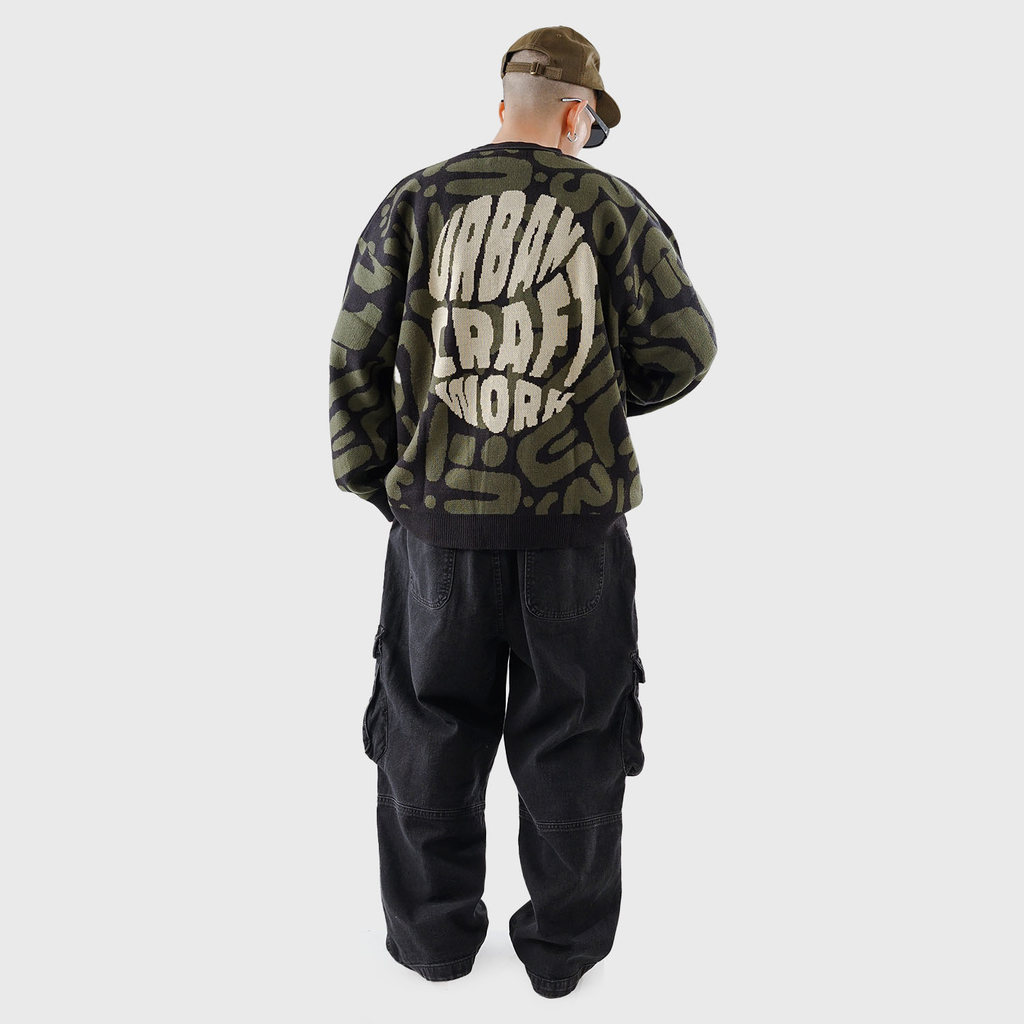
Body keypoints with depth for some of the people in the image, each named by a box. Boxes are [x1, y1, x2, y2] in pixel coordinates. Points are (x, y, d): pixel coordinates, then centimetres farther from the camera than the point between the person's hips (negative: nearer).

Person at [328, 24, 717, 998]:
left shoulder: (415, 203, 2)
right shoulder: (616, 209, 0)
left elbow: (359, 359, 1)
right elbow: (681, 351, 2)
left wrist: (379, 480, 11)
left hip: (440, 520, 1)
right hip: (579, 520, 0)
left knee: (430, 729, 15)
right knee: (570, 737, 13)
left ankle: (433, 935, 29)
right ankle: (563, 944, 27)